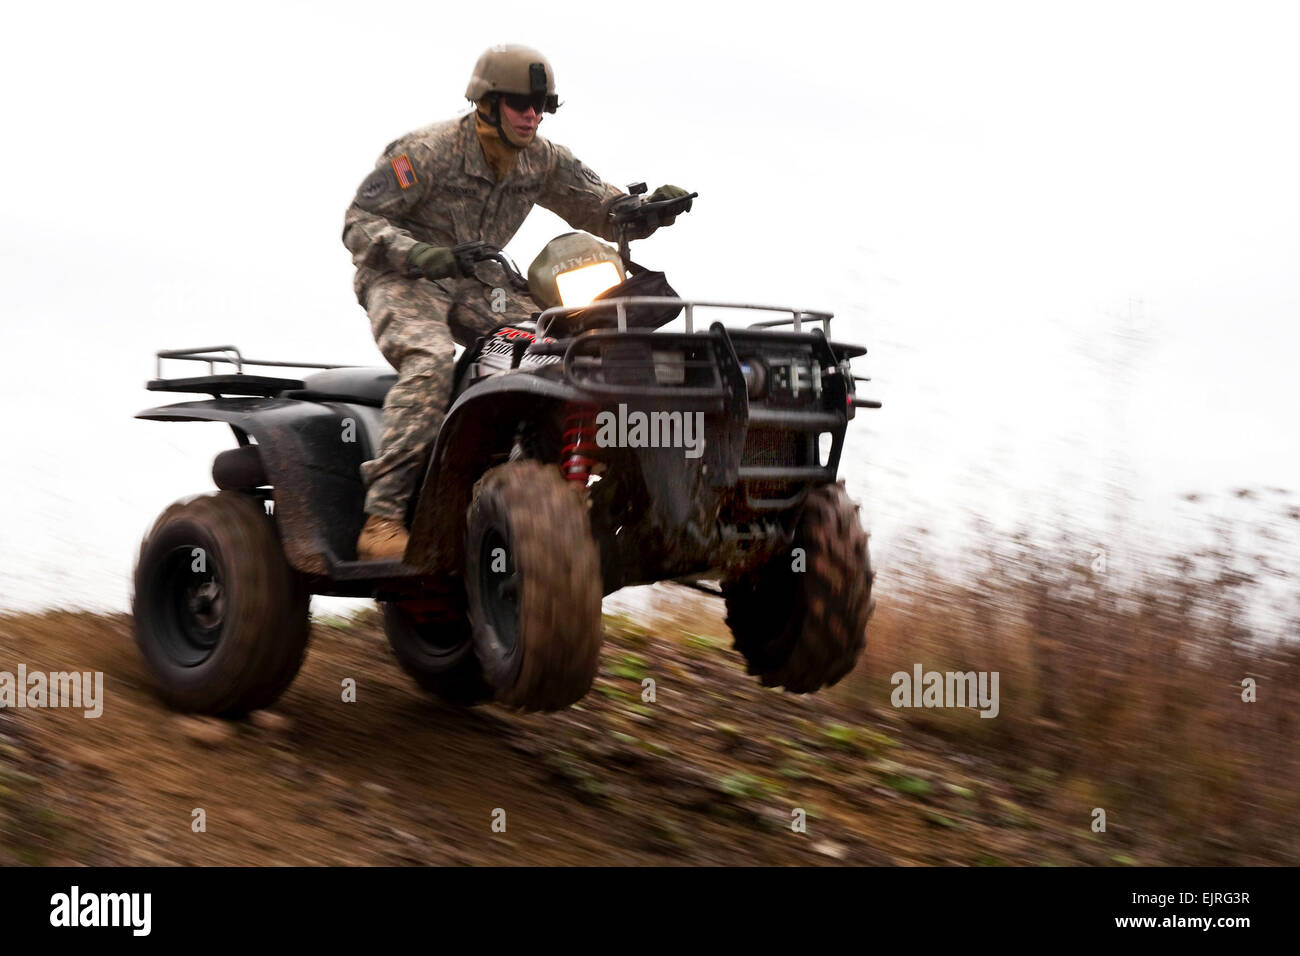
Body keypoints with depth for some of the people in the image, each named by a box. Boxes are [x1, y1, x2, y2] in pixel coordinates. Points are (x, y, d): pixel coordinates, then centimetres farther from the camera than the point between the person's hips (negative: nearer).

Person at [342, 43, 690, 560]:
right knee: (430, 364, -36)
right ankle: (382, 518, -41)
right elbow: (360, 221, -14)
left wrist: (650, 208, -16)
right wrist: (417, 254, -33)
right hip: (402, 279, -6)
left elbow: (604, 210, 8)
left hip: (477, 285, 6)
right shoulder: (427, 150, -14)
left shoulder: (543, 161, 3)